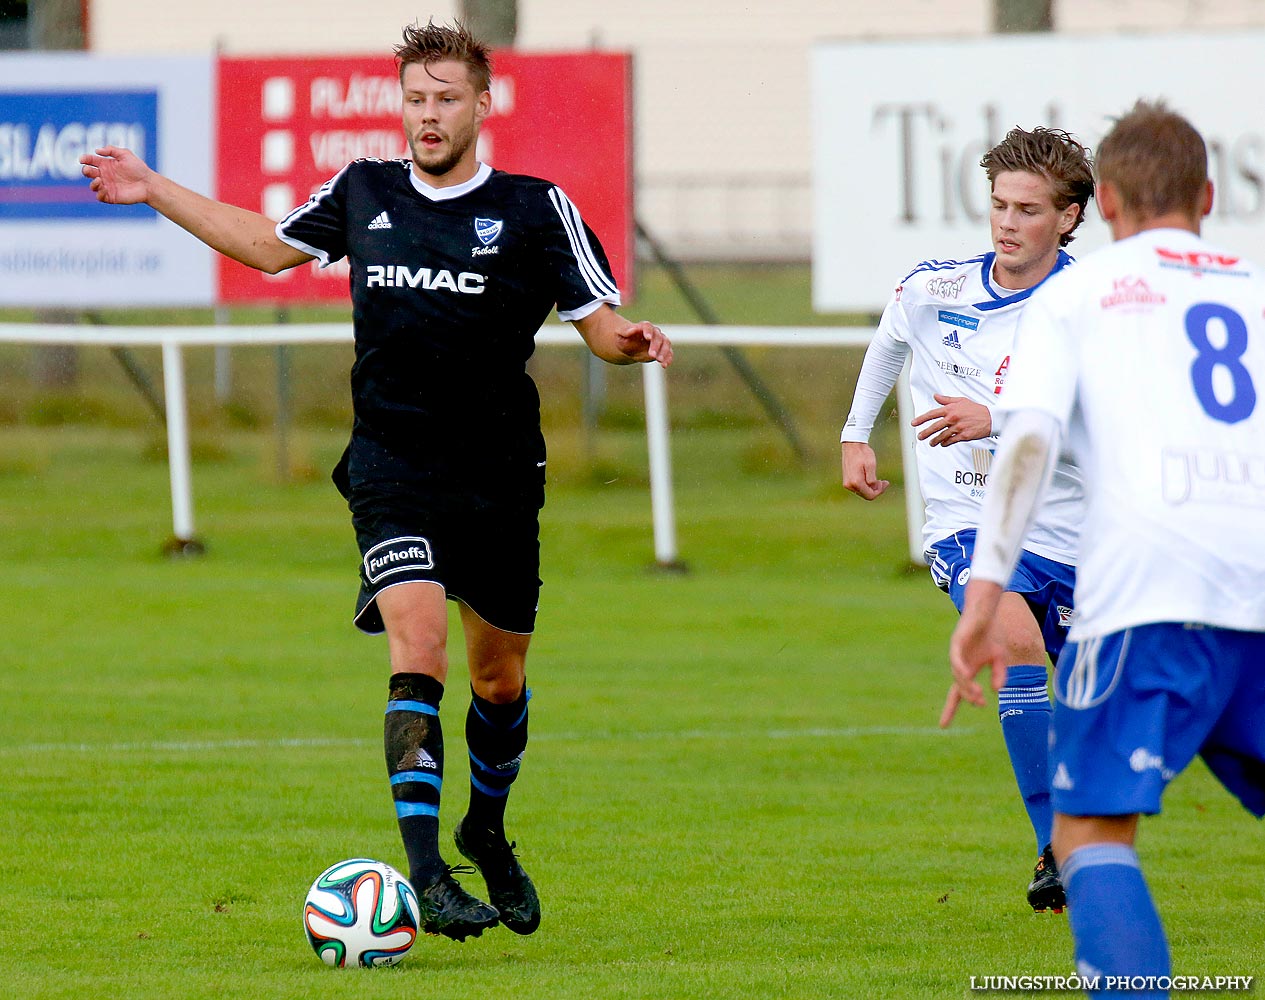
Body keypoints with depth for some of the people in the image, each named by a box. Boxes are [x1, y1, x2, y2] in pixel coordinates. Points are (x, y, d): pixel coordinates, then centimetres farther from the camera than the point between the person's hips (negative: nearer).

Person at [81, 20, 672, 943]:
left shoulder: (536, 209, -1)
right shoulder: (363, 194, 7)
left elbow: (599, 321, -1)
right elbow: (269, 244, 23)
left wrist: (629, 341, -24)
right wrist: (156, 194, 22)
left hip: (499, 475, 0)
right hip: (392, 472, 0)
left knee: (501, 677, 12)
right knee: (418, 649, -20)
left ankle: (487, 830, 40)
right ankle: (426, 875, -24)